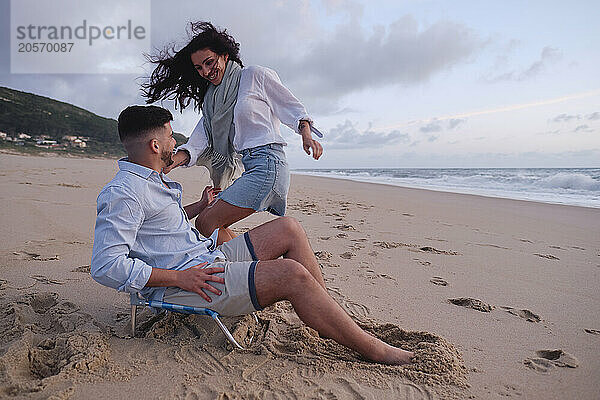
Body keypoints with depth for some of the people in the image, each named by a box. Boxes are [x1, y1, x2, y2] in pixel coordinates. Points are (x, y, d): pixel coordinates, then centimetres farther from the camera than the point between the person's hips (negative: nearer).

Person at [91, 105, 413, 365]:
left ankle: (330, 323, 4)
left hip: (209, 259, 11)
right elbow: (105, 267, -22)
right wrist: (179, 277, -23)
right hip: (185, 283, -10)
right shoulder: (123, 194, -15)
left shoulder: (150, 181, 17)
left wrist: (199, 206, 36)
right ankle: (373, 349, -10)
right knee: (291, 275, -25)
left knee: (288, 229, 3)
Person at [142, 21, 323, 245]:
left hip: (268, 162, -8)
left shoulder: (255, 76, 2)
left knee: (206, 223, -13)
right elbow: (200, 139, 9)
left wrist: (306, 136, -14)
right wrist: (171, 162, -7)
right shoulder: (212, 97, 20)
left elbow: (292, 107, 4)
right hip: (250, 167, 8)